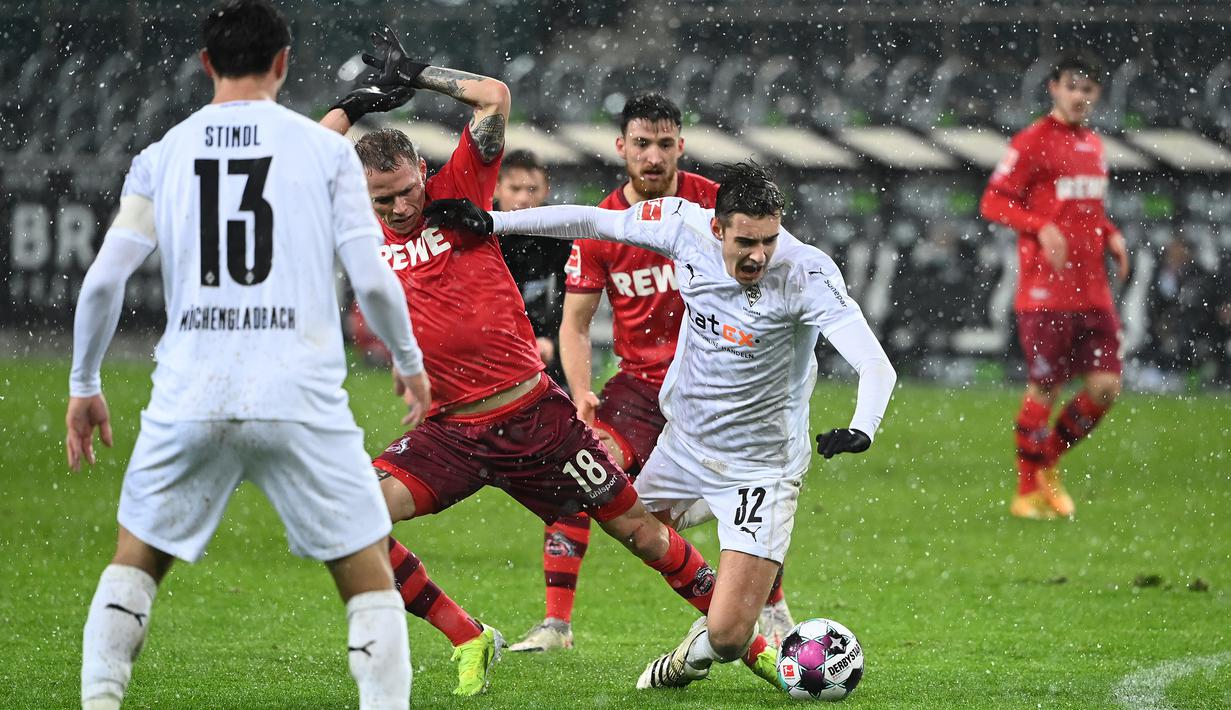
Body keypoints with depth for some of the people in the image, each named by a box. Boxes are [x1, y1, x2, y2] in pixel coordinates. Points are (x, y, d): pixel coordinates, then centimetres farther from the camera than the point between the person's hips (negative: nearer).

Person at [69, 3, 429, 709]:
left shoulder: (162, 157, 8)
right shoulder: (326, 150, 3)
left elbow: (104, 280, 2)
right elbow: (371, 278, -2)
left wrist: (84, 385, 16)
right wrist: (410, 361, 15)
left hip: (189, 400, 2)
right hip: (301, 399, -2)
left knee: (136, 559, 21)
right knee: (369, 574, 9)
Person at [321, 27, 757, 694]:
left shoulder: (457, 193, -2)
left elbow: (495, 96, -5)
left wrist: (418, 75, 4)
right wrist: (362, 100, 2)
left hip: (533, 413, -2)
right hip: (449, 432, 2)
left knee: (635, 527, 6)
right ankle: (468, 641, -6)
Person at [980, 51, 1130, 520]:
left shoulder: (1093, 145, 16)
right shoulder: (1032, 143, -7)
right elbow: (994, 202, -9)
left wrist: (1110, 235, 9)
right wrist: (1041, 227, -22)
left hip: (1093, 293, 7)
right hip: (1046, 291, -7)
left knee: (1106, 385, 0)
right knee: (1043, 390, -2)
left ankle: (1049, 461, 21)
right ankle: (1028, 491, 11)